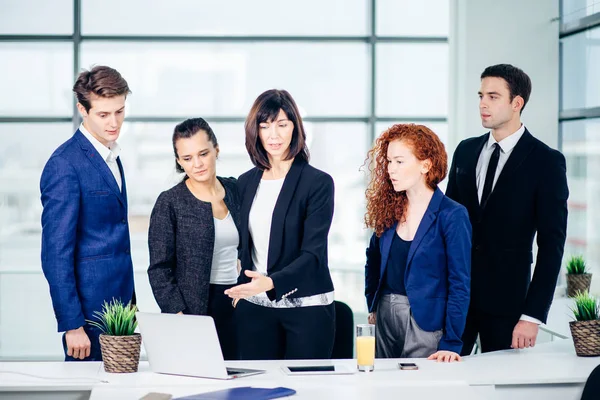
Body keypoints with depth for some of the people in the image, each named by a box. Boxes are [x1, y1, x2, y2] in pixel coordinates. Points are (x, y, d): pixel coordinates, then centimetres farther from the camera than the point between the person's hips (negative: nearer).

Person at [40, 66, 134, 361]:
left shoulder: (110, 156, 13)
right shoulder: (64, 165, -15)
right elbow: (56, 253, -17)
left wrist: (130, 304, 16)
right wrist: (72, 325, -19)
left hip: (119, 301, 8)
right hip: (91, 307, -8)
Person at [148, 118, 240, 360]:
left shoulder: (233, 190, 8)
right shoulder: (169, 203, -5)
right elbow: (159, 270, -6)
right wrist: (178, 315, -14)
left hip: (234, 307, 4)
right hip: (192, 310, -4)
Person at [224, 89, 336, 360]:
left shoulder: (318, 183, -7)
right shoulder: (246, 183, 10)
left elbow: (312, 253, -14)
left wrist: (272, 282, -29)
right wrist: (239, 290, 5)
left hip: (306, 307, -4)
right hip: (254, 307, 4)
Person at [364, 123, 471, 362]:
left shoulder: (452, 216, -12)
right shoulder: (389, 210, 5)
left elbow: (460, 285, -13)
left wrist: (451, 344, -17)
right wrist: (373, 307, 9)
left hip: (425, 323, -6)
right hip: (385, 318, 6)